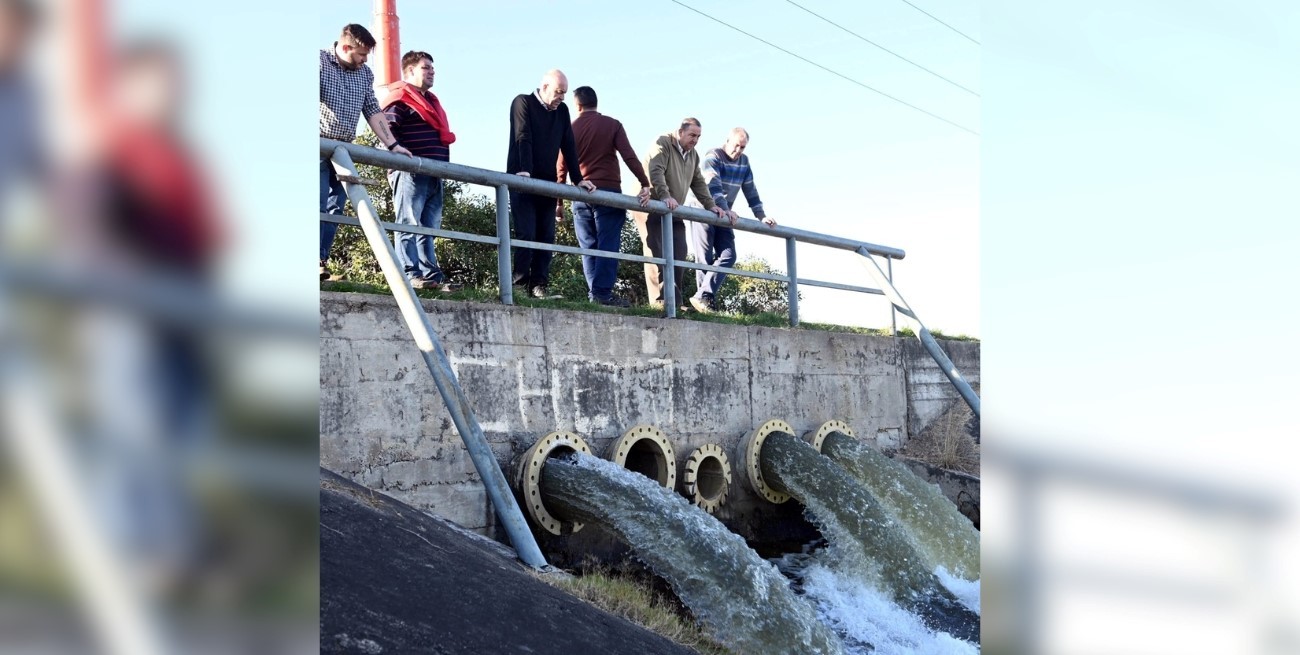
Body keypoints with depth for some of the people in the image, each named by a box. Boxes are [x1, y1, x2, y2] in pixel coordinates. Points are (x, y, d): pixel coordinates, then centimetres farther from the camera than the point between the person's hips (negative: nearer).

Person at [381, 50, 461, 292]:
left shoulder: (431, 101, 25)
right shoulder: (400, 99, -3)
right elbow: (389, 133, -14)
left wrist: (445, 164, 19)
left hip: (435, 175, 9)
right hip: (411, 172, -9)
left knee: (429, 227, 8)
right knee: (409, 224, -10)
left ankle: (431, 274, 8)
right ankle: (410, 274, -13)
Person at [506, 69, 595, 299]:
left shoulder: (562, 111, 12)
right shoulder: (523, 102, -4)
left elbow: (568, 146, 10)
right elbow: (523, 139, -16)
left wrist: (578, 179, 2)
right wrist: (524, 172, -28)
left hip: (547, 183, 6)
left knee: (547, 235, 0)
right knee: (526, 233, -10)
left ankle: (539, 285, 2)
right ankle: (520, 284, -7)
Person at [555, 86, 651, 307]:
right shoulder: (612, 125, 2)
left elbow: (561, 166, 7)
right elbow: (629, 156, -8)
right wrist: (645, 184, -7)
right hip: (609, 191, -3)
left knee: (588, 247, 8)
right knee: (608, 245, -5)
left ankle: (594, 292, 4)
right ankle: (603, 293, -13)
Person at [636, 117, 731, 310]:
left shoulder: (693, 155, 17)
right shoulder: (663, 144, -8)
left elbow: (699, 183, 21)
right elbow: (655, 171, -22)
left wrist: (711, 205, 8)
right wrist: (665, 196, -35)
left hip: (674, 212, 8)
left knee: (679, 255, -3)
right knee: (656, 254, -11)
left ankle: (674, 301, -2)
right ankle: (659, 300, -13)